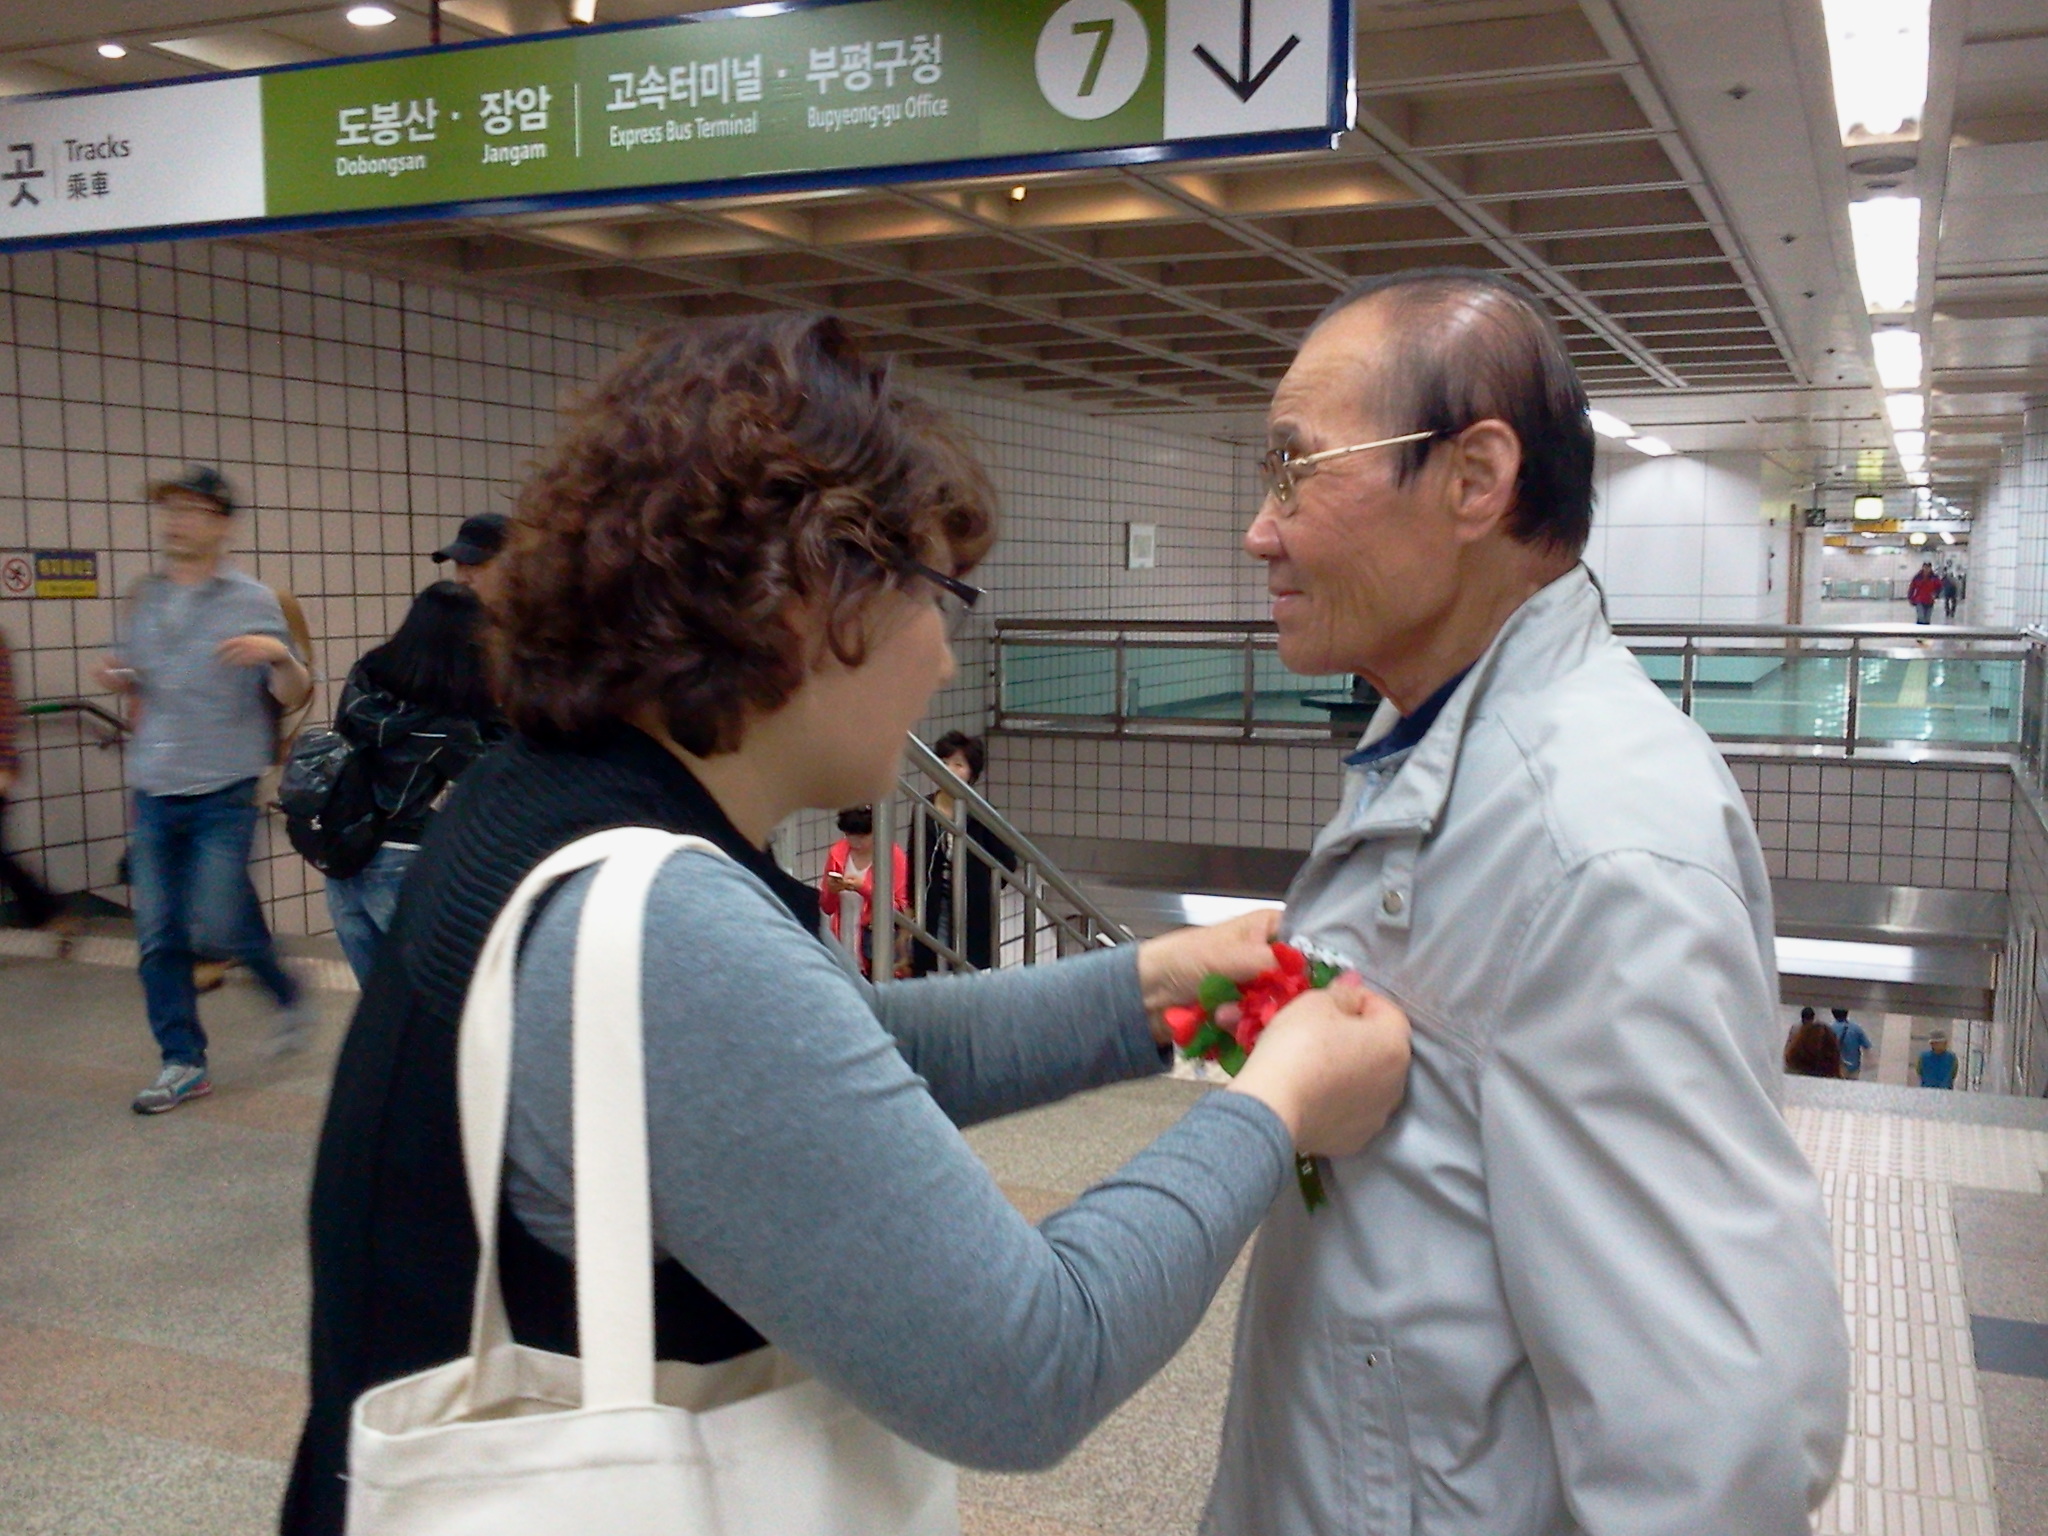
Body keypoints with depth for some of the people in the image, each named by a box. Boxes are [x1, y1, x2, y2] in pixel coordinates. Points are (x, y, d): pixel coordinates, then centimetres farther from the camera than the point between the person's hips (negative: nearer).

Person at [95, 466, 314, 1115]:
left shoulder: (251, 601, -3)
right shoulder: (142, 602, 12)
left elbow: (293, 698, -5)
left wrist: (280, 654, -26)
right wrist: (119, 681, 1)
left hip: (222, 795, -5)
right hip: (153, 794, 5)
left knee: (217, 925, -9)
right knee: (159, 938, 4)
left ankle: (286, 993, 20)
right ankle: (182, 1062, 15)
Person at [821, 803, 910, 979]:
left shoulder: (893, 855, -2)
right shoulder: (837, 853, 7)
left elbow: (900, 908, -5)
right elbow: (828, 909, 14)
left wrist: (864, 889, -16)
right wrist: (832, 891, -8)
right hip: (843, 943, 3)